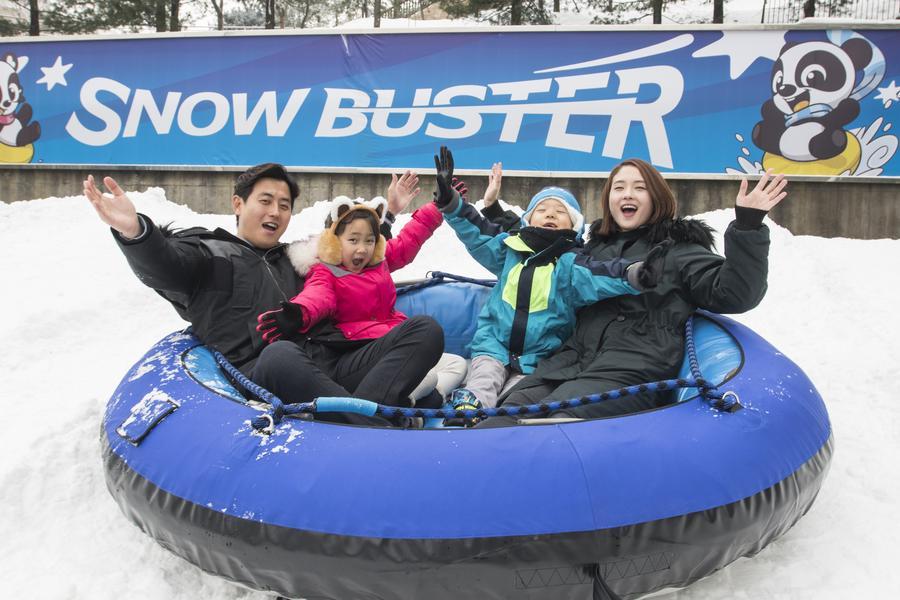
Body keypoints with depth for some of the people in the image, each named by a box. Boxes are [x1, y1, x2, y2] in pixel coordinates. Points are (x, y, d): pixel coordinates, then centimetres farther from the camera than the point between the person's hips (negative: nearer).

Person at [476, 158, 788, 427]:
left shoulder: (679, 250, 13)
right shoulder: (594, 248, 29)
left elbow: (735, 294, 1)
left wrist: (748, 226, -9)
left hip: (633, 371, -5)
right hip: (572, 360, 6)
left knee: (552, 417, -34)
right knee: (514, 407, -27)